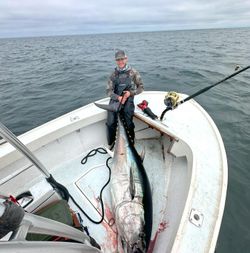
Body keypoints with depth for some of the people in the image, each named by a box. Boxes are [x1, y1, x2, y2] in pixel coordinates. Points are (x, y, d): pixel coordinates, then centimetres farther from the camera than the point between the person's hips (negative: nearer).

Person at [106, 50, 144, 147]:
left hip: (128, 99, -2)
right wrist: (117, 97, -14)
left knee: (128, 122, -20)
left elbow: (141, 87, 8)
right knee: (110, 123, -14)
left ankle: (131, 142, 3)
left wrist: (131, 92, -11)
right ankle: (111, 144, 6)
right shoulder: (114, 74, 10)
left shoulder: (133, 72, 5)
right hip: (115, 99, 2)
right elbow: (109, 90, 6)